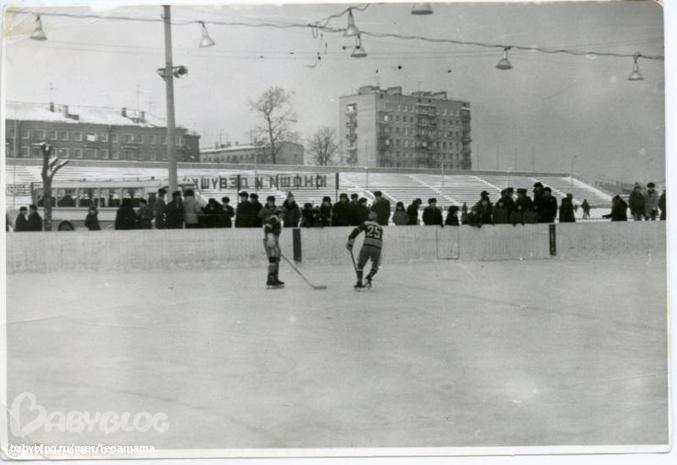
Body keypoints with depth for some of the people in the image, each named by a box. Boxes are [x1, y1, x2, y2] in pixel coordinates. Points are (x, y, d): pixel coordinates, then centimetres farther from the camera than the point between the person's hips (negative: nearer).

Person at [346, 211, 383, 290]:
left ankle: (359, 282, 0)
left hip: (367, 246, -3)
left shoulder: (366, 223, 13)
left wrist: (350, 242, -1)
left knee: (360, 264, 12)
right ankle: (369, 278, -5)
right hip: (377, 248, 3)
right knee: (375, 266, 21)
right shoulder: (380, 227, 25)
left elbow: (356, 231, 1)